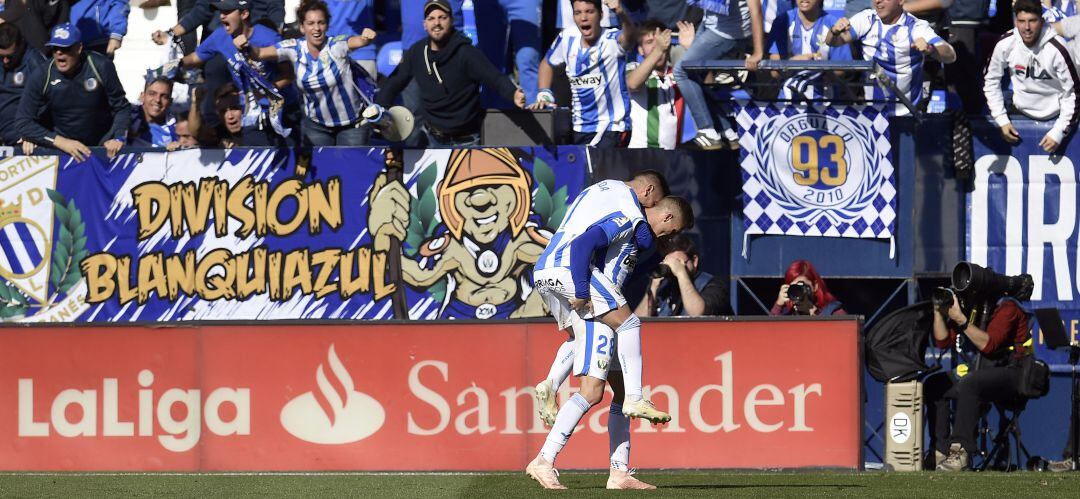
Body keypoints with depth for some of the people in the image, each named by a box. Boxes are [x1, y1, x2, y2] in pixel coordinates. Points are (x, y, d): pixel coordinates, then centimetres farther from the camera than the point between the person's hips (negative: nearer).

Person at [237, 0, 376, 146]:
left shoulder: (337, 46, -19)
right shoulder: (294, 49, -10)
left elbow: (358, 41, -39)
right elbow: (259, 53, -16)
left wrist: (366, 38, -63)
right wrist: (246, 48, -39)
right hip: (317, 126, 2)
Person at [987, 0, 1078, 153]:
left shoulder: (1057, 48, -25)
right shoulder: (1005, 45, -17)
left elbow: (1073, 94, -17)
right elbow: (991, 81, -2)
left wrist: (1059, 133, -20)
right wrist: (1002, 120, -8)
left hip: (1054, 115, -3)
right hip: (1021, 110, 3)